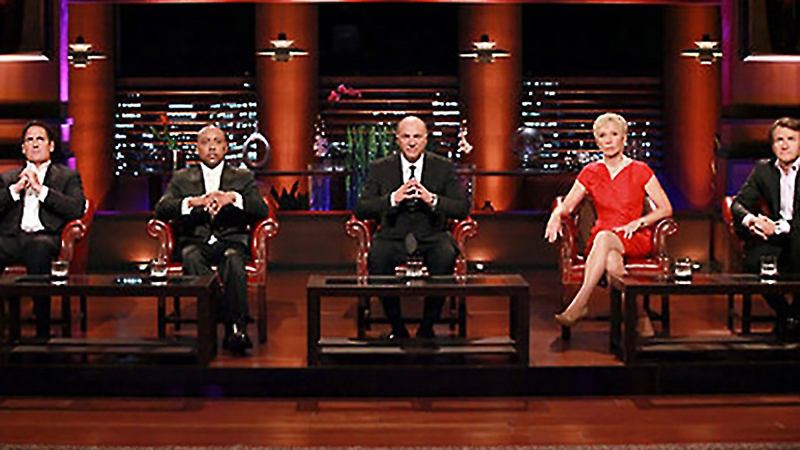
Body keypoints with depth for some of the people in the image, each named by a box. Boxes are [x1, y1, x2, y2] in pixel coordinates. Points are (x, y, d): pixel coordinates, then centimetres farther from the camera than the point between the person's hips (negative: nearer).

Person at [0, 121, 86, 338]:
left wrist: (41, 189, -1)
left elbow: (77, 209, 2)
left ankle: (42, 332, -35)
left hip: (45, 237, -2)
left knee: (39, 247, -41)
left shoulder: (67, 176, 20)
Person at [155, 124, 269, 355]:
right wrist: (193, 202, -18)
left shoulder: (243, 178, 17)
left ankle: (236, 329, -41)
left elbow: (262, 210, 0)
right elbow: (161, 209, 1)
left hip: (231, 240, 0)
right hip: (195, 241, 0)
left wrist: (233, 198, -19)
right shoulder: (182, 178, 17)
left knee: (233, 259, -36)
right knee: (192, 259, -35)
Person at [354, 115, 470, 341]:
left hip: (432, 236, 0)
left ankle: (427, 328, -15)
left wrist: (432, 200, -22)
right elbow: (361, 209, -6)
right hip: (393, 236, 0)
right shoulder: (380, 168, 3)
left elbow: (463, 208, -4)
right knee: (377, 257, -32)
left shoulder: (444, 167, 4)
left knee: (446, 256, -33)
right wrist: (393, 199, -22)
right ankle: (397, 328, -14)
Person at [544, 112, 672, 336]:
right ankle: (638, 316, -26)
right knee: (611, 259, -38)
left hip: (636, 239, -2)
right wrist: (555, 217, -16)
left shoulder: (639, 170, 2)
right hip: (602, 238, 2)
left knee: (604, 238, -39)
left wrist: (638, 222, -13)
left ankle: (580, 303, -40)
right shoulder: (590, 173, 9)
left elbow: (666, 209, 2)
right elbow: (566, 206, 8)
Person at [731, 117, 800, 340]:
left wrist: (779, 227, -29)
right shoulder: (763, 169, 10)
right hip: (776, 238, 4)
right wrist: (749, 219, -18)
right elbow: (739, 203, 5)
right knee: (753, 260, -27)